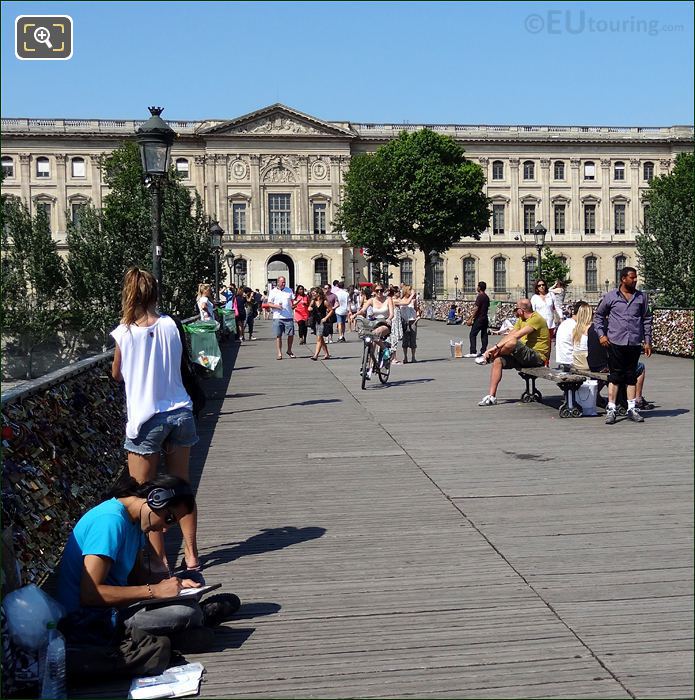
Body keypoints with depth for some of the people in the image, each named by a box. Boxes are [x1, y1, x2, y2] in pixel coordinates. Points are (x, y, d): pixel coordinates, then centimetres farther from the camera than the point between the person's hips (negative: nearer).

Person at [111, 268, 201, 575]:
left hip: (146, 419, -4)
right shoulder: (170, 325, -2)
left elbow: (117, 375, 4)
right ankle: (191, 555, 22)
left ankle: (160, 561, 10)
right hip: (179, 412, 4)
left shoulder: (124, 333, -10)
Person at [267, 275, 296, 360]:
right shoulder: (273, 291, 4)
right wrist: (276, 306, -16)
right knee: (278, 336, 0)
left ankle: (289, 351, 20)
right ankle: (279, 353, 6)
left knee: (291, 334, 1)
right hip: (277, 317, -2)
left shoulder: (289, 290, 11)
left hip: (289, 317, 2)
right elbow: (269, 304, 2)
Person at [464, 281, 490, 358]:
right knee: (484, 334, 10)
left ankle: (473, 352, -13)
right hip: (485, 318, 9)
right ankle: (483, 351, 11)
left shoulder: (480, 297, -14)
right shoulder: (487, 297, 12)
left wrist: (471, 319, -18)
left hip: (479, 318, -9)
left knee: (473, 334, -7)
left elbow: (476, 308, -19)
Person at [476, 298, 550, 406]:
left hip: (538, 356, -9)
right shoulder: (521, 320, 16)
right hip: (523, 355, 9)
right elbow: (509, 335, 8)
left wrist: (496, 347, -26)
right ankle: (491, 396, -13)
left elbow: (516, 336, -24)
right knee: (497, 361, -10)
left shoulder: (536, 319, -15)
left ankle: (488, 357, -7)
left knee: (513, 341, -33)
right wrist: (496, 349, -7)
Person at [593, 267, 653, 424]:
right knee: (615, 375, 0)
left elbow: (647, 319, 12)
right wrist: (601, 334, -1)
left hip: (634, 343, 2)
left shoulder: (641, 297, 8)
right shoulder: (611, 297, 2)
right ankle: (611, 409, 3)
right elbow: (598, 315, 10)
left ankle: (632, 408, 14)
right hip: (615, 342, -2)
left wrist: (647, 341, 8)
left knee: (631, 376, 8)